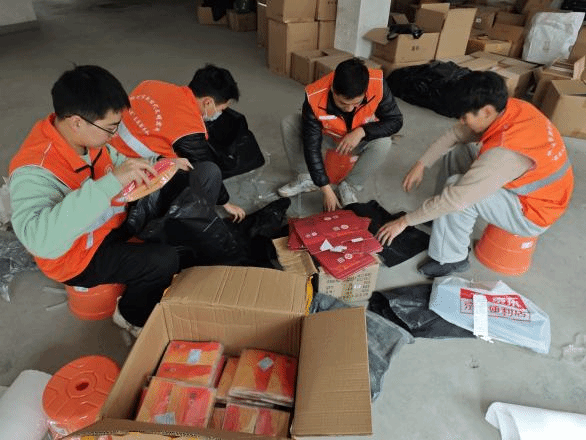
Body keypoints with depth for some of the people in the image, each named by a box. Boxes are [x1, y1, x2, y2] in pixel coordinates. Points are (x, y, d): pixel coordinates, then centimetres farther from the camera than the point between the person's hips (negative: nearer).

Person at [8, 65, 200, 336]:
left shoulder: (86, 136, -11)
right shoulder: (34, 170, -33)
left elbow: (114, 162, 9)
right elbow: (40, 239, -49)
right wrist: (111, 183, -53)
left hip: (111, 224, 8)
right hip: (80, 257, -8)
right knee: (165, 261, -24)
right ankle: (131, 316, 9)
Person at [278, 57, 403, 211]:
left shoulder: (378, 84, -33)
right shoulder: (314, 98, -34)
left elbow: (396, 120, -20)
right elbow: (312, 147, -30)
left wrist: (361, 132, -37)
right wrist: (326, 189, -30)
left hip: (361, 139, 0)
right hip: (327, 136, 0)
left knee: (383, 143, -32)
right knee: (288, 124, -21)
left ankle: (349, 187, -11)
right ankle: (307, 178, -5)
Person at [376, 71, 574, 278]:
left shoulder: (504, 152, -38)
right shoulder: (509, 107, -14)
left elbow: (455, 198, -35)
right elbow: (456, 134, -3)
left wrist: (405, 221, -26)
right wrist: (421, 164, -8)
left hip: (532, 213, -8)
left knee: (456, 187, -26)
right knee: (456, 153, 5)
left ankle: (450, 259, -8)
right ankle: (441, 217, 17)